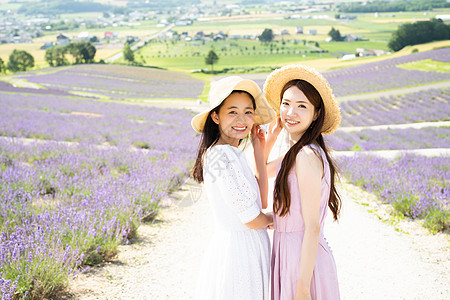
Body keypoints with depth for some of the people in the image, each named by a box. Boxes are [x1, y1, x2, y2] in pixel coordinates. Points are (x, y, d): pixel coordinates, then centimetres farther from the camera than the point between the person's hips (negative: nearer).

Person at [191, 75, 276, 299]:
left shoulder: (232, 154, 10)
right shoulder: (223, 156, -20)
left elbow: (261, 200, 9)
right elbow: (251, 219, -20)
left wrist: (259, 152, 6)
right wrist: (271, 218, 2)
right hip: (238, 249, -10)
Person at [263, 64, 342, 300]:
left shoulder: (308, 156, -20)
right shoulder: (296, 152, 7)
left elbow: (312, 227, -22)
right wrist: (271, 137, 12)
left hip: (304, 259, -9)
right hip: (288, 252, 9)